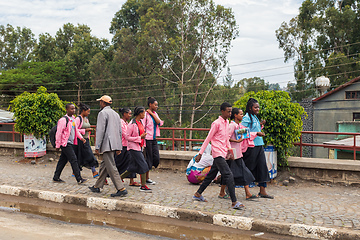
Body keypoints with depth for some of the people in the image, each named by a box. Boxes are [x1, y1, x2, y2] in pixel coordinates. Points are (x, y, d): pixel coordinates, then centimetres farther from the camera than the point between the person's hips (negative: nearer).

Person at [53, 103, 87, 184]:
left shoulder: (73, 118, 13)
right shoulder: (63, 120, -15)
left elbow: (76, 130, 23)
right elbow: (59, 133, -15)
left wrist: (81, 138, 10)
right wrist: (57, 145, -13)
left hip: (70, 143, 9)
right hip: (65, 144, -9)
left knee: (63, 160, 14)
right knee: (73, 160, -9)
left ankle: (56, 177, 23)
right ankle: (79, 179, -7)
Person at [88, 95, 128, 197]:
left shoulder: (103, 113, -7)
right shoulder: (115, 113, 18)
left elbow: (100, 131, -13)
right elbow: (120, 131, 18)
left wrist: (97, 147, -11)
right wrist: (119, 147, 20)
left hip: (107, 144, -9)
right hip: (115, 144, 9)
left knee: (111, 167, -9)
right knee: (104, 165, 17)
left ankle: (121, 189, -13)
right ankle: (97, 186, 26)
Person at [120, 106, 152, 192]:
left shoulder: (140, 122, 12)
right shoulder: (132, 124, -15)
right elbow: (127, 137, -15)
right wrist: (140, 137, -18)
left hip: (139, 147, 9)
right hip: (134, 147, -9)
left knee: (134, 167, 11)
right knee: (143, 165, -10)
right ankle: (143, 186, -2)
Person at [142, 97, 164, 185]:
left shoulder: (155, 114, 13)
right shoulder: (146, 114, -11)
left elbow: (159, 123, -4)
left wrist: (152, 113, -7)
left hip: (154, 139, 7)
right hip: (147, 139, -7)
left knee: (156, 158, 4)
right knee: (148, 159, 0)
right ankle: (147, 178, 12)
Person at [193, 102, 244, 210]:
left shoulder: (227, 122, 12)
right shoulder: (216, 123, -12)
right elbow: (208, 139, -10)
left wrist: (229, 150, 14)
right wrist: (200, 154, -9)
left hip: (223, 153, 9)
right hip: (218, 153, -9)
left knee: (211, 175, 16)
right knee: (229, 175, -14)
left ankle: (198, 194, 29)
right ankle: (234, 202, -13)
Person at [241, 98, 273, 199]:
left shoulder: (255, 117, 17)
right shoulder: (246, 118, -10)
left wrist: (261, 125, 9)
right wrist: (256, 133, -19)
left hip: (259, 145, 8)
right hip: (251, 146, -8)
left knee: (262, 167, 3)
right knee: (248, 168, 0)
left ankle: (262, 191, 6)